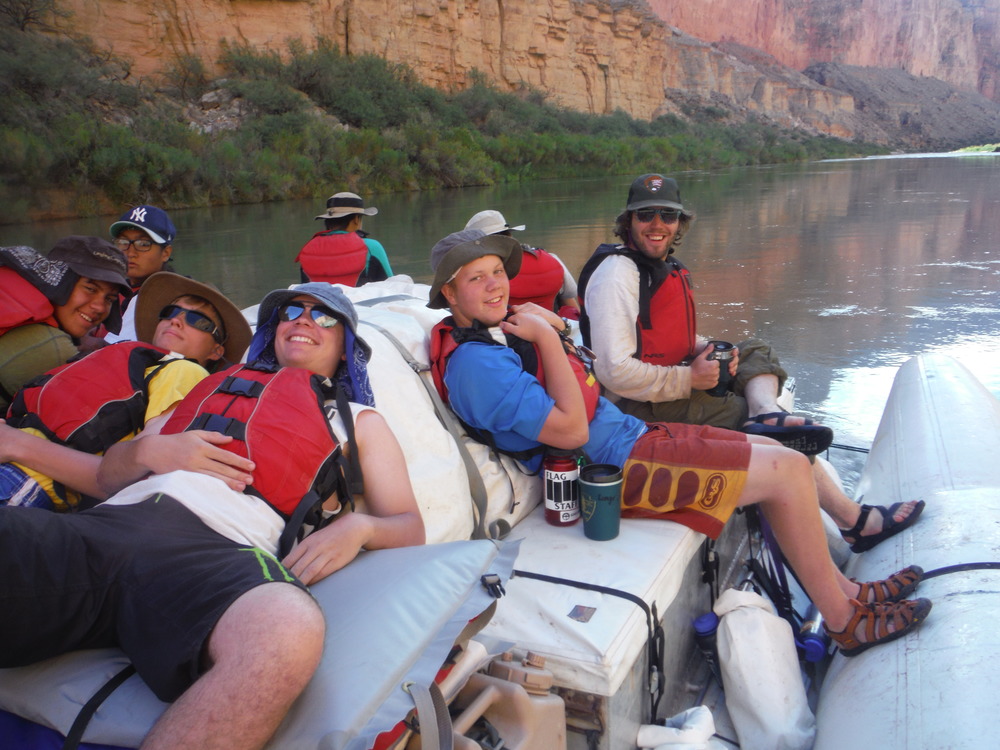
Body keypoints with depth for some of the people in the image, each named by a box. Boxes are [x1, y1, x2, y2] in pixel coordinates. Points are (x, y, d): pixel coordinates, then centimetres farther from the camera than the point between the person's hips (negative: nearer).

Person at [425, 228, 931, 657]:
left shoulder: (497, 331, 9)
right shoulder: (473, 363, -22)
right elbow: (571, 430, -26)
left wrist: (543, 323, 6)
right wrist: (546, 336, -22)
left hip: (624, 434, 11)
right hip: (610, 467, -11)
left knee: (775, 450, 13)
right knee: (789, 469, -10)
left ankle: (843, 589, 24)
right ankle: (845, 620, 8)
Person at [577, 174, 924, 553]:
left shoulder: (667, 266, 14)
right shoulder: (617, 274, -17)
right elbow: (615, 372, -26)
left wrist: (709, 351, 1)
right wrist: (690, 379, -18)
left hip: (675, 385, 10)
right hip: (640, 408, -10)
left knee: (755, 351, 11)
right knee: (762, 426, -11)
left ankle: (766, 411, -22)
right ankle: (853, 520, -3)